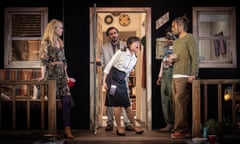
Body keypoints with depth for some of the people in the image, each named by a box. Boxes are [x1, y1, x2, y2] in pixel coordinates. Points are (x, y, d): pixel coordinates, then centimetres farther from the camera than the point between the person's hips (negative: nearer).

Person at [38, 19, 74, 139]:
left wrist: (66, 75, 17)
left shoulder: (60, 42, 17)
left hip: (61, 74, 6)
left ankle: (67, 129, -3)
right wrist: (43, 76, -17)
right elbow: (44, 60, -10)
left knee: (66, 100, -4)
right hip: (51, 74, -6)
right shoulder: (46, 43, -3)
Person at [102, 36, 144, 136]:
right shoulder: (120, 53, -9)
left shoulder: (134, 59, 8)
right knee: (117, 104, -4)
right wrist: (104, 82, -9)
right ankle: (119, 128, 5)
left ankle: (134, 127, 14)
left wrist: (125, 85, 17)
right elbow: (108, 66, -7)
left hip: (122, 82, 5)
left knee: (127, 105, 5)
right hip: (113, 79, -5)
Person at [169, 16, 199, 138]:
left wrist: (193, 74, -19)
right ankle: (183, 129, 10)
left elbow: (195, 57, -11)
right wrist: (171, 59, 7)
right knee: (176, 103, 5)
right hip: (175, 76, 8)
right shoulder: (176, 42, 22)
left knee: (180, 102, -12)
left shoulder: (189, 38, -3)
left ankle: (181, 130, -8)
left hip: (184, 77, -8)